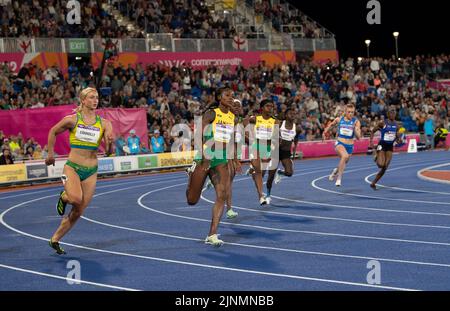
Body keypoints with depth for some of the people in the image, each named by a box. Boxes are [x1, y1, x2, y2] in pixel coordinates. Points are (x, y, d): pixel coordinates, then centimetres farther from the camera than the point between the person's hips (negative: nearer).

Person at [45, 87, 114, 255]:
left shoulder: (104, 123, 0)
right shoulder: (72, 120, -4)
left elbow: (108, 151, -2)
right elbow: (53, 132, 12)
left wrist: (110, 143, -23)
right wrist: (50, 154, 13)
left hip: (91, 171, 3)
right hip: (72, 167, -3)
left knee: (78, 212, 3)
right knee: (76, 199, -30)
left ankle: (55, 240, 21)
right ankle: (64, 197, 7)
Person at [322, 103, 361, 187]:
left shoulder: (356, 122, -5)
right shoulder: (339, 119, -2)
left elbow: (358, 137, -10)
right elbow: (331, 125, 21)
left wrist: (355, 129, -26)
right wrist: (324, 132, 18)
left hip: (350, 146, 2)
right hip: (340, 143, -2)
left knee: (343, 164, 17)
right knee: (345, 156, -34)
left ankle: (336, 171, 54)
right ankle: (339, 178, -26)